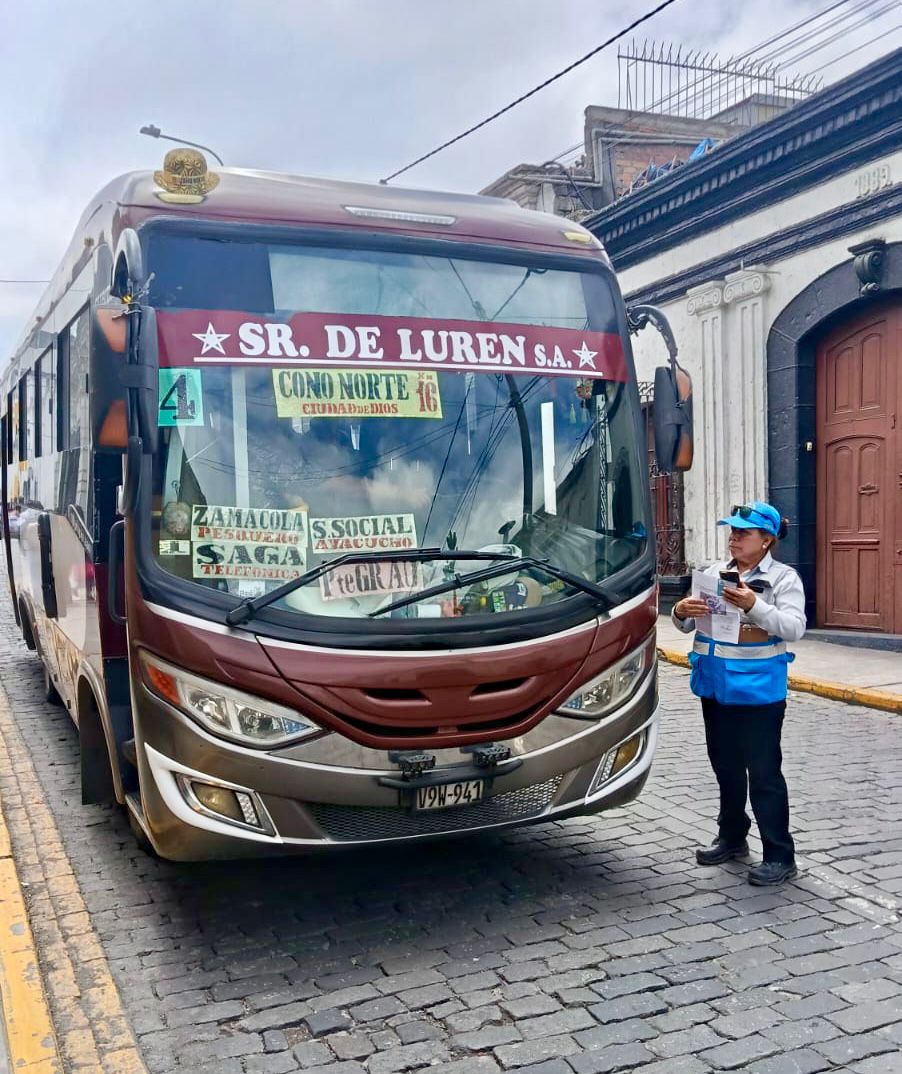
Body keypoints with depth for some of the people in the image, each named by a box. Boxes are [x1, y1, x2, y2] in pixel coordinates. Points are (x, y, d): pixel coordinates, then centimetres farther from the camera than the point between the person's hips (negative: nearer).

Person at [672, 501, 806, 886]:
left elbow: (794, 627, -18)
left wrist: (755, 606, -31)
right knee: (726, 767, 17)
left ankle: (780, 856, 7)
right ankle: (732, 837, 33)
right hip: (715, 686, 6)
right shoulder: (715, 573, 10)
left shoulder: (783, 578, -5)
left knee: (763, 771, -2)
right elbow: (688, 625, 10)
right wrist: (682, 612, -13)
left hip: (757, 690, -6)